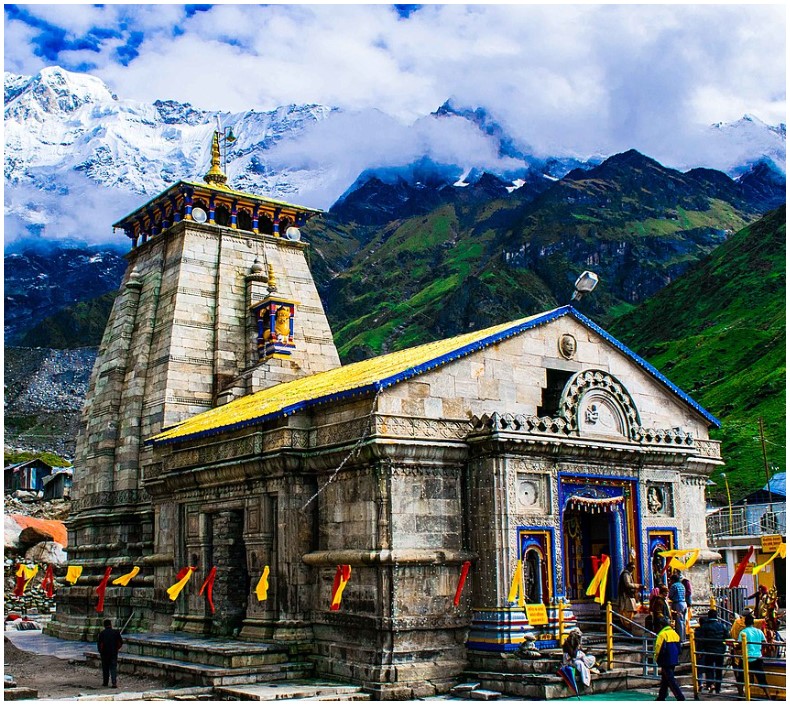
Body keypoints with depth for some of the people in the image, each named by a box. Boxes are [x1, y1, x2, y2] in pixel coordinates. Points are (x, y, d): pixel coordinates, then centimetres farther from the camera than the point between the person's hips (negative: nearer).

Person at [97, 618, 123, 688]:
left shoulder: (101, 633, -4)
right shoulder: (116, 632, -2)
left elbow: (99, 643, -5)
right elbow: (121, 642, 1)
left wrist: (100, 651, 10)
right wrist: (117, 648, 17)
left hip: (104, 653, 0)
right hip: (114, 653, 0)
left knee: (105, 668, 14)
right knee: (113, 667, 1)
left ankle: (105, 682, 21)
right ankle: (114, 683, -11)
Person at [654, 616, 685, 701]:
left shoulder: (662, 634, -14)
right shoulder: (675, 633, 12)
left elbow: (658, 649, -16)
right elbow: (679, 648, 15)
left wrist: (657, 659, 0)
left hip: (666, 661, -9)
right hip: (674, 660, 9)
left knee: (671, 680, -6)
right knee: (665, 680, 18)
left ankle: (680, 698, -13)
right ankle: (661, 698, 25)